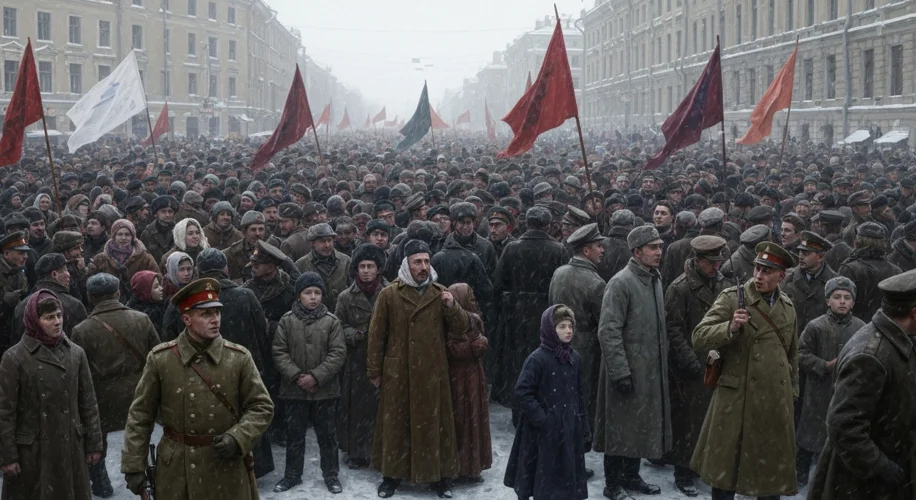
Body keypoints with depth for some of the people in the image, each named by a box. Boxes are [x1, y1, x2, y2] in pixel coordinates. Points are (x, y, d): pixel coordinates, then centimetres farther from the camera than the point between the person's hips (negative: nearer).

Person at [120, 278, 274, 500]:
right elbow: (140, 415, 1)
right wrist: (134, 466, -2)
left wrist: (238, 438, -15)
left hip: (227, 470, 0)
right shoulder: (160, 359, -4)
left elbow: (261, 407, 1)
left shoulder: (239, 358, -3)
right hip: (176, 470, 0)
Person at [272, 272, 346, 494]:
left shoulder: (331, 321, -4)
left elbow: (338, 353, -8)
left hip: (325, 390, -1)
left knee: (327, 435, 10)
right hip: (294, 389, 1)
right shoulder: (287, 321, -2)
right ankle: (292, 474, 26)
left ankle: (331, 474, 23)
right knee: (294, 434, 13)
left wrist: (316, 376, -16)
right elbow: (279, 352, -3)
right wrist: (296, 376, -14)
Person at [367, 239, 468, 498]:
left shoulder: (440, 293, 4)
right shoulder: (389, 295, -3)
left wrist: (452, 306, -17)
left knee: (435, 423, 7)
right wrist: (374, 371, 0)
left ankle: (440, 475, 18)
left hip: (432, 373, 2)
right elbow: (376, 335, 0)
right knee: (395, 424, 7)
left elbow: (461, 327, 3)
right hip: (397, 373, -2)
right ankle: (391, 475, 19)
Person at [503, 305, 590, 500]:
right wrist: (539, 418, -17)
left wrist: (584, 425, 13)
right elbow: (523, 391, -14)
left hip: (570, 429, 6)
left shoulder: (574, 357, 6)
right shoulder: (538, 358, -13)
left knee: (570, 475, 12)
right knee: (546, 477, 2)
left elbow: (580, 394, 13)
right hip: (546, 430, -6)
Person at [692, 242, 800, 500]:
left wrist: (792, 391, 21)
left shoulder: (787, 306, 9)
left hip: (776, 401, 4)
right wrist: (730, 327, -30)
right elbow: (699, 338, -14)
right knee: (725, 468, 5)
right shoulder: (732, 298, -7)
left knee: (772, 468, 13)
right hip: (736, 399, -4)